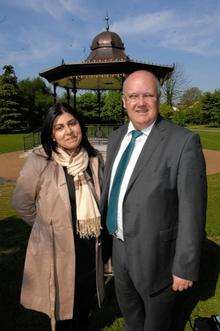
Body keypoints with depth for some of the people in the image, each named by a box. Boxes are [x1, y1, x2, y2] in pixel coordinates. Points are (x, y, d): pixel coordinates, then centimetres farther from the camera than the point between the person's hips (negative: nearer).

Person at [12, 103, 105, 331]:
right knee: (62, 304, 18)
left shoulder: (94, 159, -4)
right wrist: (48, 226, 1)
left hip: (90, 249, 4)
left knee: (85, 303, 24)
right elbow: (21, 202, -6)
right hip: (57, 248, -3)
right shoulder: (39, 162, -18)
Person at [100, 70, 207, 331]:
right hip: (119, 246, 6)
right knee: (128, 310, 31)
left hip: (154, 253, -6)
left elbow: (192, 209, -19)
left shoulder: (183, 141, -21)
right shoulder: (116, 137, 1)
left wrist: (186, 267, -15)